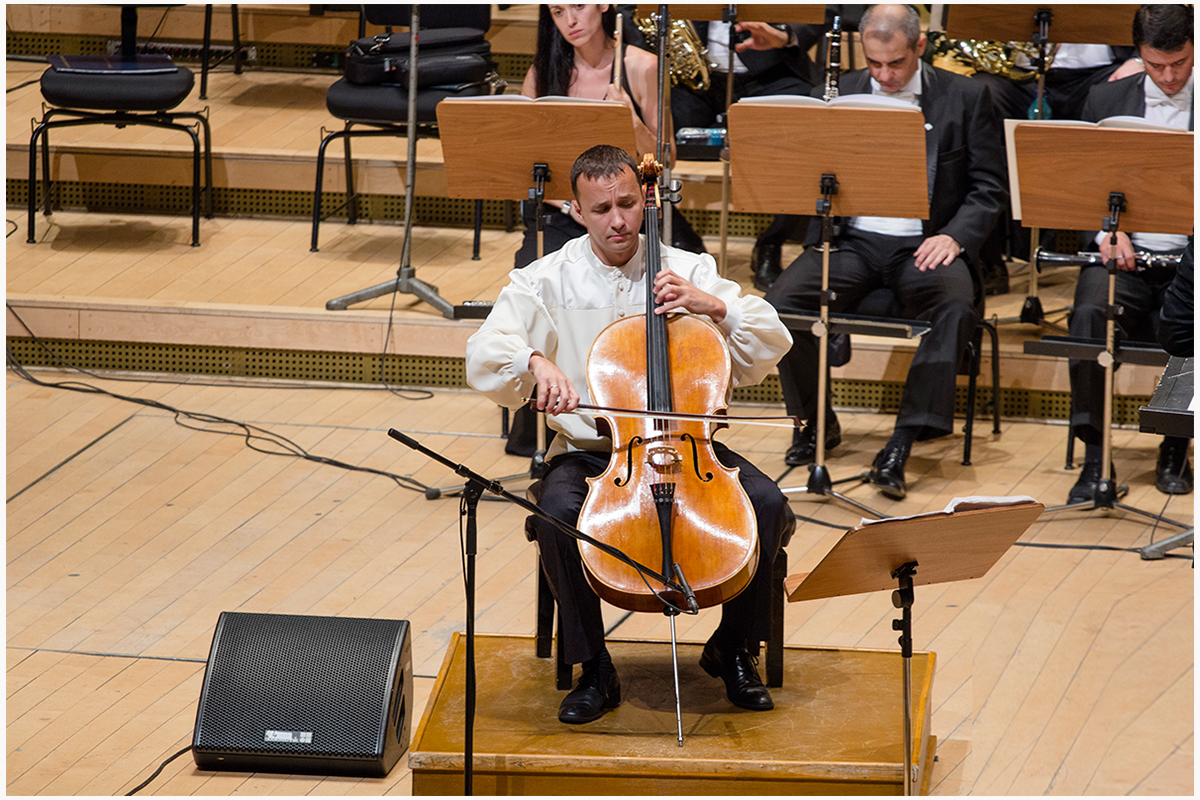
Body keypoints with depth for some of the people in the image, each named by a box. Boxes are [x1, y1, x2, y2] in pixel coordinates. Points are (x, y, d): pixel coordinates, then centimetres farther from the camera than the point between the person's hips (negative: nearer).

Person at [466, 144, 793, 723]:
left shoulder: (690, 271, 5)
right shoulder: (548, 281, 0)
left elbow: (772, 345, 2)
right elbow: (485, 355, -14)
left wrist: (714, 305, -15)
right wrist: (535, 361, -36)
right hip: (589, 452, -1)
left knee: (766, 502, -24)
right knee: (559, 512, -34)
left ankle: (734, 648, 0)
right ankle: (594, 670, -14)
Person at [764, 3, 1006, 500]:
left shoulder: (964, 98, 6)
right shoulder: (841, 93, 12)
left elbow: (989, 187, 5)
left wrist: (955, 236, -13)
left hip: (923, 244, -2)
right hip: (852, 239, 2)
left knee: (957, 306, -35)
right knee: (780, 304, -24)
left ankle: (902, 443, -31)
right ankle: (818, 422, 0)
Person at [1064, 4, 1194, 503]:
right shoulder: (1106, 100, 10)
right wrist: (1105, 232, -9)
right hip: (1126, 255, 2)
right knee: (1089, 314, -31)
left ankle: (1175, 449, -12)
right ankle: (1095, 456, -23)